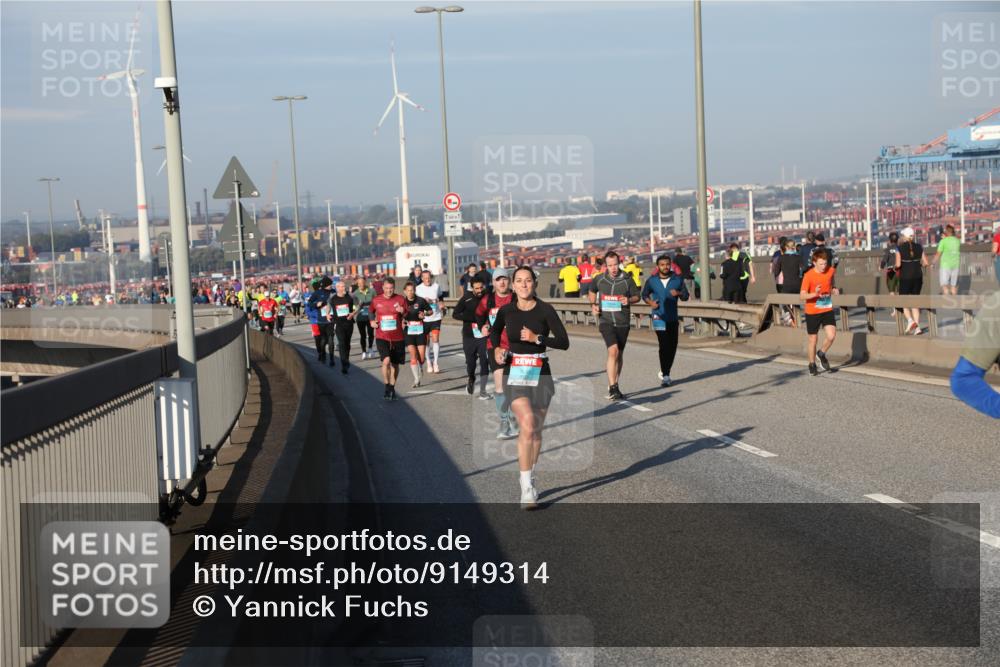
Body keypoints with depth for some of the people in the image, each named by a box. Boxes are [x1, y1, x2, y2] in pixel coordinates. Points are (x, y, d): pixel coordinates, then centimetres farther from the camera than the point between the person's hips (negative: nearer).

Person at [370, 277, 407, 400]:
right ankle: (387, 387, -6)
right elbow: (372, 312, 22)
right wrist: (372, 321, 5)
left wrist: (403, 311, -17)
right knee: (386, 361, -20)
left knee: (395, 364, 11)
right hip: (382, 337, -1)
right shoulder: (376, 300, 1)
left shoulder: (400, 299, -1)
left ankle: (392, 388, 29)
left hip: (397, 338, 1)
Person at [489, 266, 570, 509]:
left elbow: (564, 342, -7)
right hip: (514, 374, -1)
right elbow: (494, 332, 22)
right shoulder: (506, 311, 1)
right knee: (527, 426, -19)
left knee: (536, 431, 11)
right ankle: (526, 488, -19)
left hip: (540, 373, 1)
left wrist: (537, 338, -18)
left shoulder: (545, 310, -4)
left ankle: (530, 481, 30)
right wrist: (497, 348, 2)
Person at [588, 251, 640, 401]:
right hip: (606, 321, -2)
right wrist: (593, 305, 3)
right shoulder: (599, 279, 0)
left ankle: (614, 386, 28)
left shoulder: (627, 280, -2)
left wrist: (629, 300, -12)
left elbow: (636, 296, 9)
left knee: (619, 355, 12)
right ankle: (612, 388, -21)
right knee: (613, 351, -20)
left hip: (623, 322, 2)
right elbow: (592, 292, 20)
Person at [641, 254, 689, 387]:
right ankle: (665, 375, -12)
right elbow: (644, 295, 12)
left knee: (672, 346, 8)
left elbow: (686, 296, 6)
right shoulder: (652, 281, -1)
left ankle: (665, 372, 26)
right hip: (659, 316, -3)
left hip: (673, 317, 3)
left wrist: (678, 293, -16)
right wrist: (650, 302, -9)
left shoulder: (678, 279, 2)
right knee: (664, 345, -15)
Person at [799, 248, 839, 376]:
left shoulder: (831, 271, -3)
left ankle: (821, 354, 19)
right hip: (812, 312, -3)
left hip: (827, 310, 3)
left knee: (831, 336, -11)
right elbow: (802, 295, -21)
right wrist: (815, 294, -38)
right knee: (813, 339, 6)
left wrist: (833, 290, 0)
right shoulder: (808, 275, -17)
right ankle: (812, 365, 26)